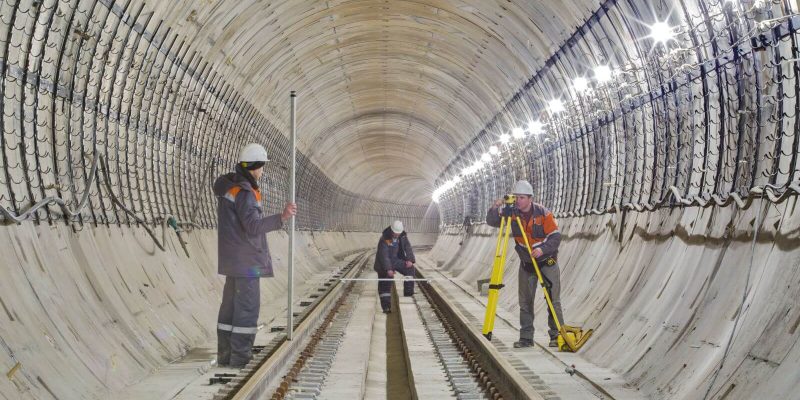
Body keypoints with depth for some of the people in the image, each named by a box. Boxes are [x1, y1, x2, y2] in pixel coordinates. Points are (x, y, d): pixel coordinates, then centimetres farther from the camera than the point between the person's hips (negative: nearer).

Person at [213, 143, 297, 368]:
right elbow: (254, 227, -28)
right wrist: (281, 218, -39)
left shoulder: (229, 184, 11)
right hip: (246, 258, -10)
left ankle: (225, 354, 15)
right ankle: (240, 357, -4)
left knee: (231, 304, 11)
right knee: (248, 306, -6)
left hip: (233, 258, 10)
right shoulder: (244, 192, -19)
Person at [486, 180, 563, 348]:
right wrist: (495, 209, -28)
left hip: (547, 261, -4)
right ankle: (526, 337, 9)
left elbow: (556, 236, -16)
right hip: (526, 263, 4)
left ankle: (557, 335, 4)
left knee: (553, 299, -4)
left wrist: (543, 249, -32)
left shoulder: (543, 213, -16)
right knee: (525, 301, 3)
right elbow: (491, 222, -8)